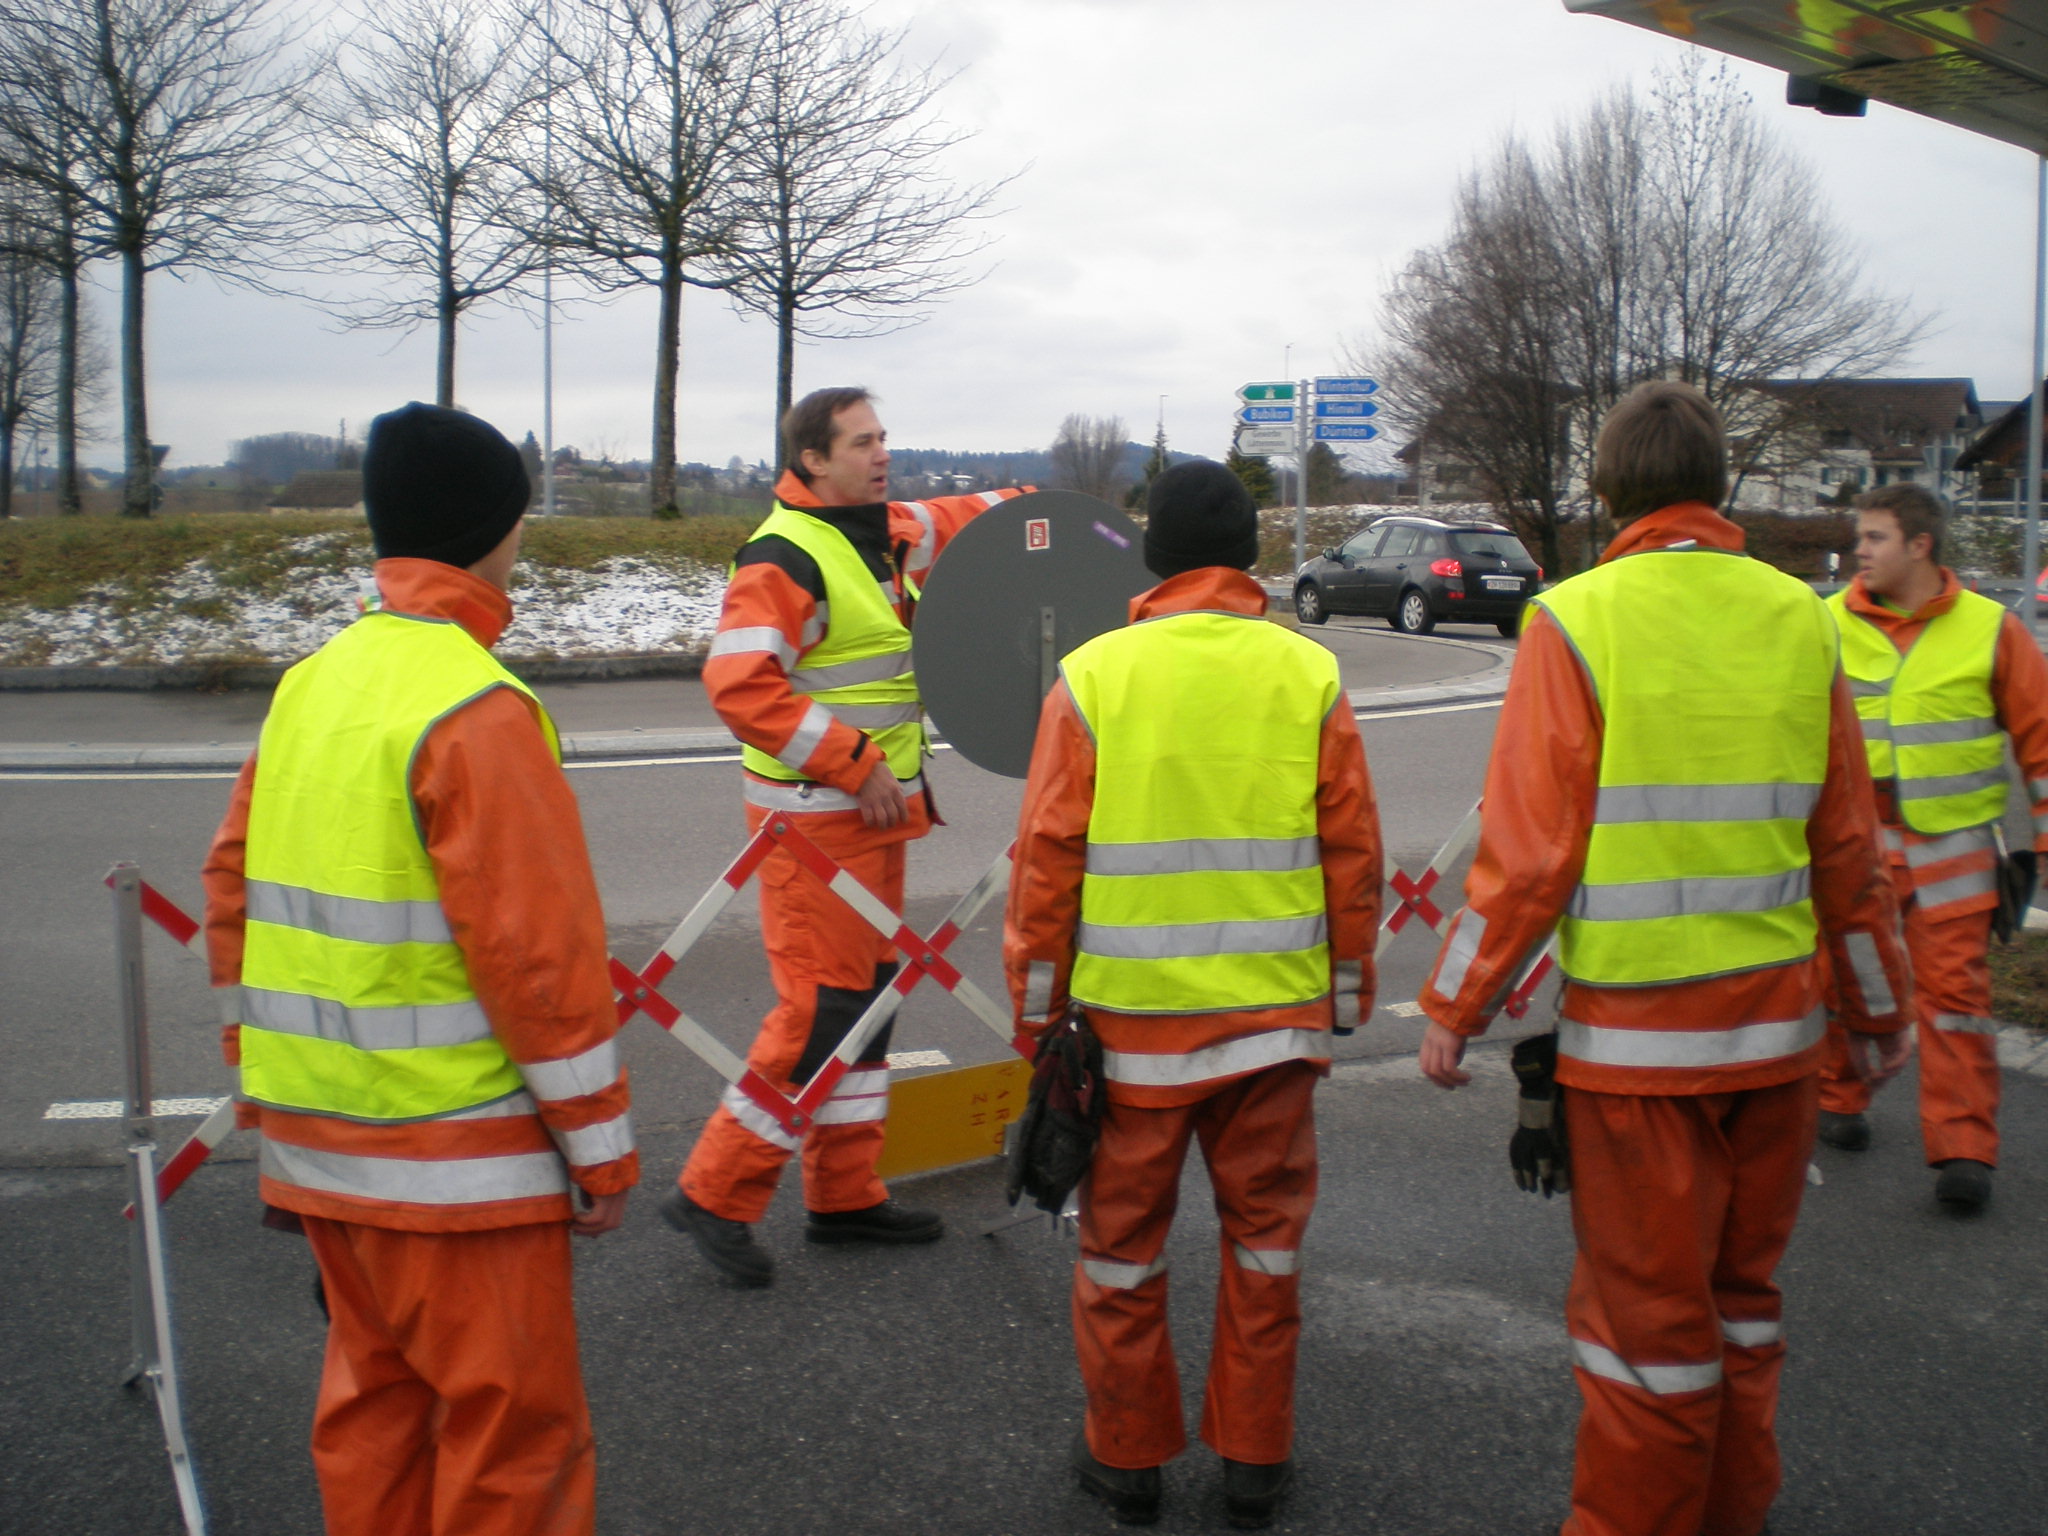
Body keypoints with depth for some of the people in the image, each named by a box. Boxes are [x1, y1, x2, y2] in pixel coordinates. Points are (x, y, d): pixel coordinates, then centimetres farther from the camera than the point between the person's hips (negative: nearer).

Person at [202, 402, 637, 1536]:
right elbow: (539, 951, -20)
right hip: (456, 1162, -8)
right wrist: (601, 1146, -11)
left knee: (373, 1401, 21)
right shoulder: (475, 708, -19)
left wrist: (271, 1078, 21)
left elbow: (235, 894, 13)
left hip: (319, 1142, 8)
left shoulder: (308, 685, 6)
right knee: (510, 1434, 5)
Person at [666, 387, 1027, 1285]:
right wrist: (854, 765, -24)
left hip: (876, 811, 10)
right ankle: (714, 1196, 4)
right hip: (816, 819, -10)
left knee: (866, 996, 14)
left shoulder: (882, 534, 11)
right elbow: (740, 682, -27)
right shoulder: (787, 556, -17)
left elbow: (946, 522, 31)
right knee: (821, 1008, -9)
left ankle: (844, 1197, 25)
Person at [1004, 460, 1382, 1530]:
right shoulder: (1309, 676, -2)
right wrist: (1346, 998, 12)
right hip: (1277, 1017, 2)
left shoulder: (1093, 677, -6)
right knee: (1264, 1240, 15)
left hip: (1130, 1020, -1)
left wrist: (1037, 1009, 4)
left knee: (1123, 1243, 13)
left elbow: (1046, 861, -6)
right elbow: (1353, 855, 1)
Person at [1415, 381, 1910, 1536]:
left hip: (1634, 1032, -4)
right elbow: (1851, 849, 8)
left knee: (1647, 1308, 6)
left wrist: (1456, 1009, -3)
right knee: (1743, 1293, 19)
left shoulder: (1577, 621, -10)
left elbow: (1528, 852, -13)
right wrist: (1881, 1010, 20)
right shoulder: (1799, 621, 3)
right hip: (1776, 1020, 5)